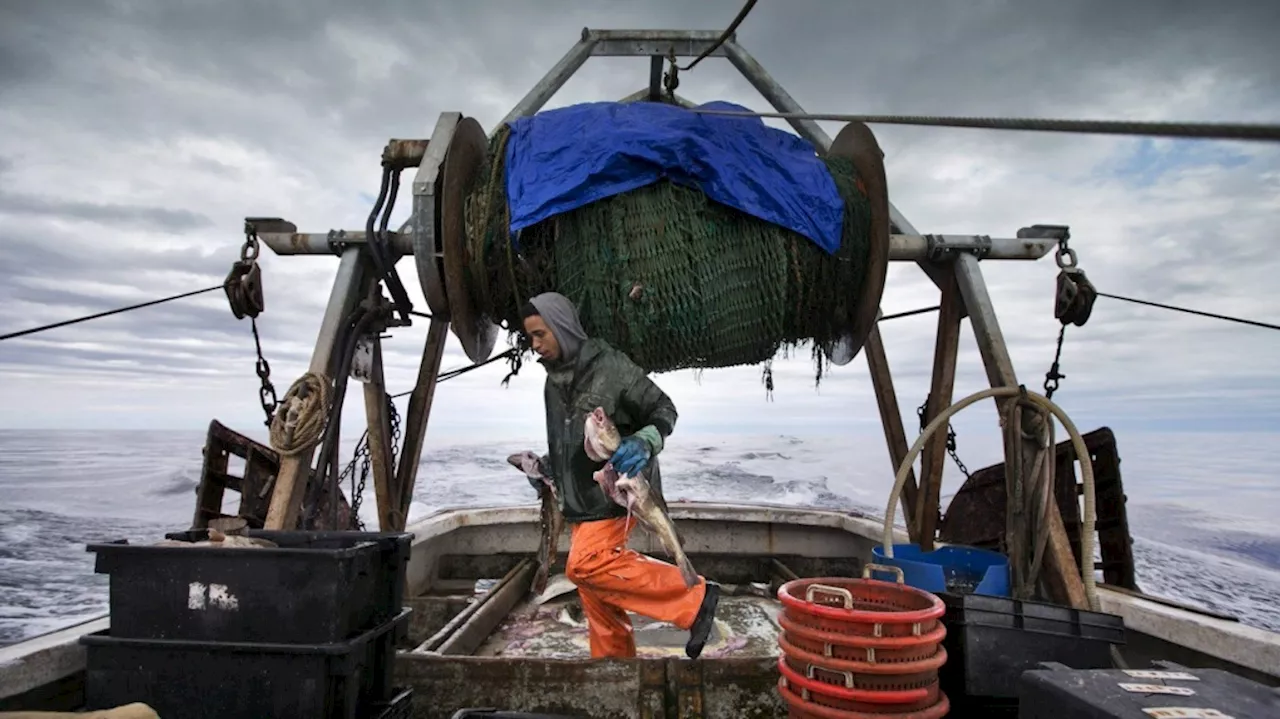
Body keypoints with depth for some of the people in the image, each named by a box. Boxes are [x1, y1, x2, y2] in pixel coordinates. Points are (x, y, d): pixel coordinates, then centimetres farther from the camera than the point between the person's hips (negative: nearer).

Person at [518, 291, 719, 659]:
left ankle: (693, 598, -17)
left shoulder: (610, 366, -11)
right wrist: (544, 466, 10)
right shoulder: (553, 382, 14)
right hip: (578, 500, 8)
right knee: (594, 590, 10)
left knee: (586, 564, -24)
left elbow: (664, 410, -7)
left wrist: (644, 443, -26)